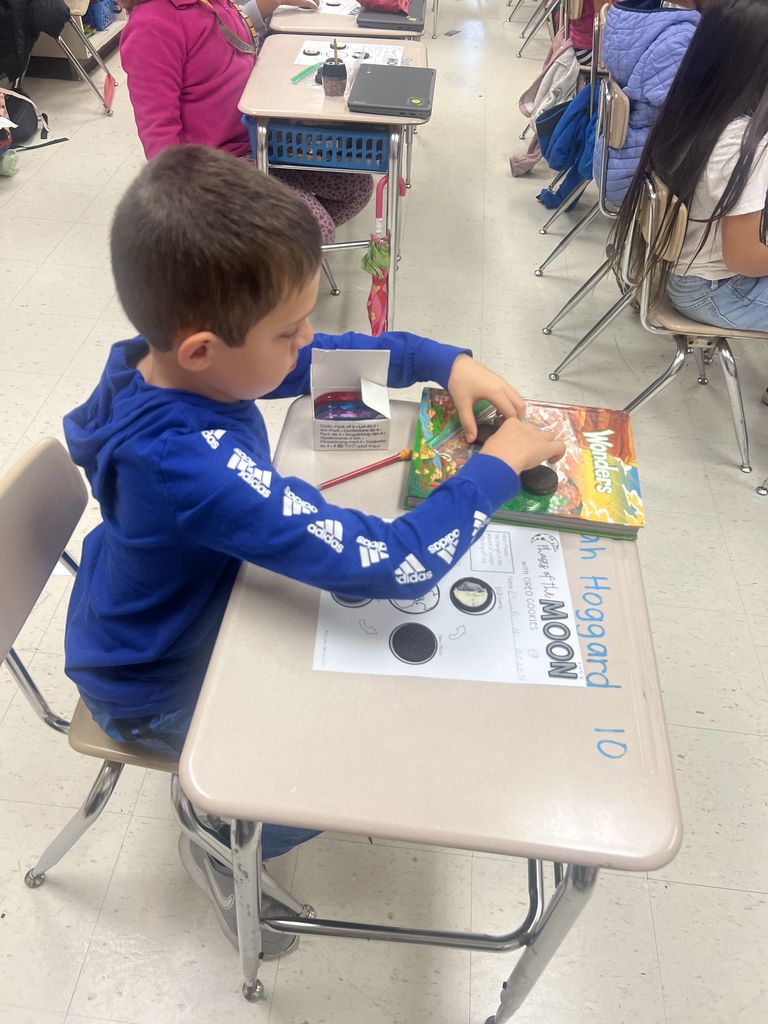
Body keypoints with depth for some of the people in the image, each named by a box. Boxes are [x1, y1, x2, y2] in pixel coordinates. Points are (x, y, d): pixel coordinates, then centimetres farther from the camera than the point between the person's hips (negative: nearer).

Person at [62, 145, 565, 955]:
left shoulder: (171, 360, -18)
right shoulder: (193, 465, -44)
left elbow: (323, 360, -2)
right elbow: (393, 565, -44)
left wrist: (443, 361, -15)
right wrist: (496, 468, -29)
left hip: (178, 605, 8)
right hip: (157, 684, -7)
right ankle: (221, 851, 24)